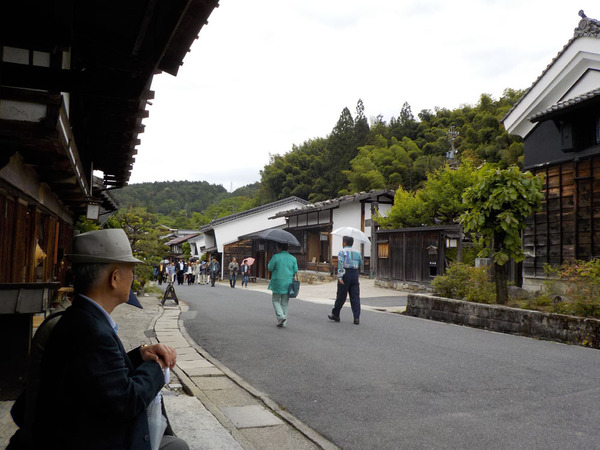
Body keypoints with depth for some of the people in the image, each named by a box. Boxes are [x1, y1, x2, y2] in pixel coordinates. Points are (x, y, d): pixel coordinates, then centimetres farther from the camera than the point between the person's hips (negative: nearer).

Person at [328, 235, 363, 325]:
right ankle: (356, 318, -2)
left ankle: (335, 314, 20)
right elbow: (361, 264, 18)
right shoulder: (357, 253, 13)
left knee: (341, 297, 6)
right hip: (355, 275, 4)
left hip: (346, 274, -4)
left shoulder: (342, 252, -2)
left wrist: (339, 277, -19)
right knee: (355, 297, 3)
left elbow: (340, 264, -14)